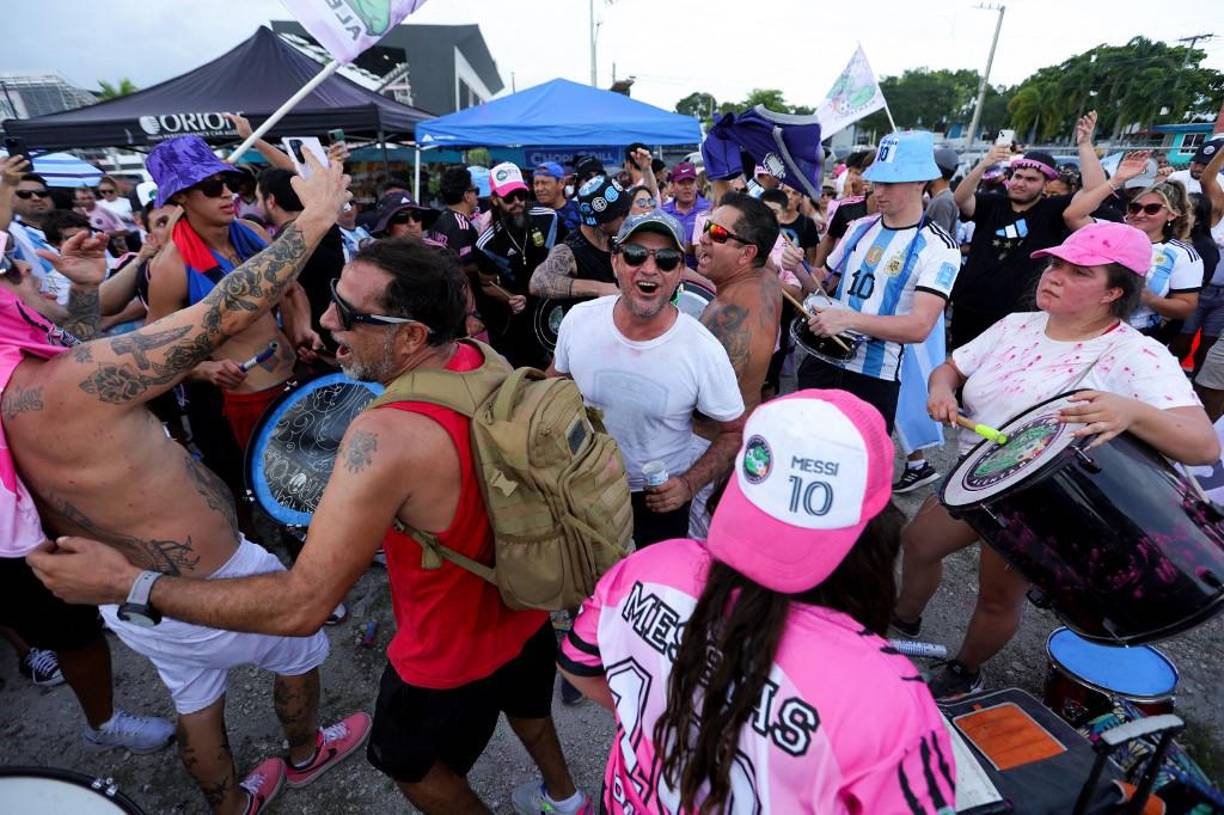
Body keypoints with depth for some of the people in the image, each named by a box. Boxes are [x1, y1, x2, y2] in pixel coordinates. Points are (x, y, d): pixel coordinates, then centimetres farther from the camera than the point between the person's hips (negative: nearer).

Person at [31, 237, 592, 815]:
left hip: (453, 654, -6)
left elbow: (302, 605, -35)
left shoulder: (386, 438, -40)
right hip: (526, 607, 7)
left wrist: (127, 584, -25)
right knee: (526, 707, 36)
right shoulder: (488, 360, -15)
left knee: (409, 763, 27)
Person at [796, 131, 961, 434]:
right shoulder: (861, 228, 7)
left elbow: (919, 326, -22)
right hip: (821, 361, 5)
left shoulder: (939, 248, -11)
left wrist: (849, 319, -33)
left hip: (874, 378, -5)